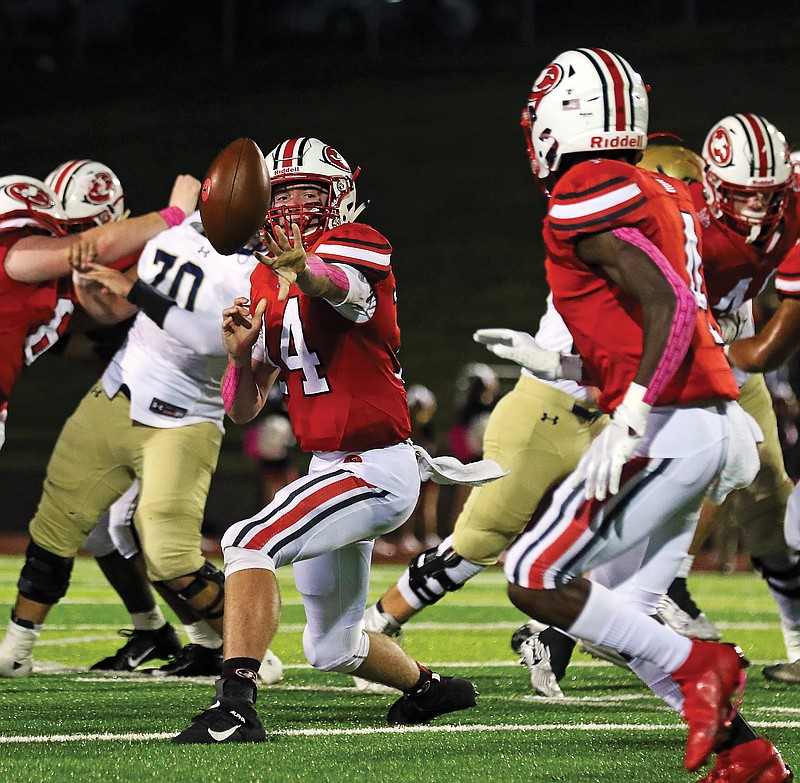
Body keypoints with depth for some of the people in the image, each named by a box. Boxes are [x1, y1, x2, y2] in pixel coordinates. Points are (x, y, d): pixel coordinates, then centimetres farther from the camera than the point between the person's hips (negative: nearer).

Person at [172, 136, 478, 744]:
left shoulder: (356, 245, -12)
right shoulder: (268, 284, 11)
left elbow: (340, 285, -40)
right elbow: (244, 409, 12)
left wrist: (301, 267, -63)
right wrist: (241, 355, -10)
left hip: (374, 467, -9)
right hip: (331, 466, 9)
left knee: (250, 543, -27)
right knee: (332, 648, 19)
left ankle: (236, 705, -33)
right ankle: (430, 689, 45)